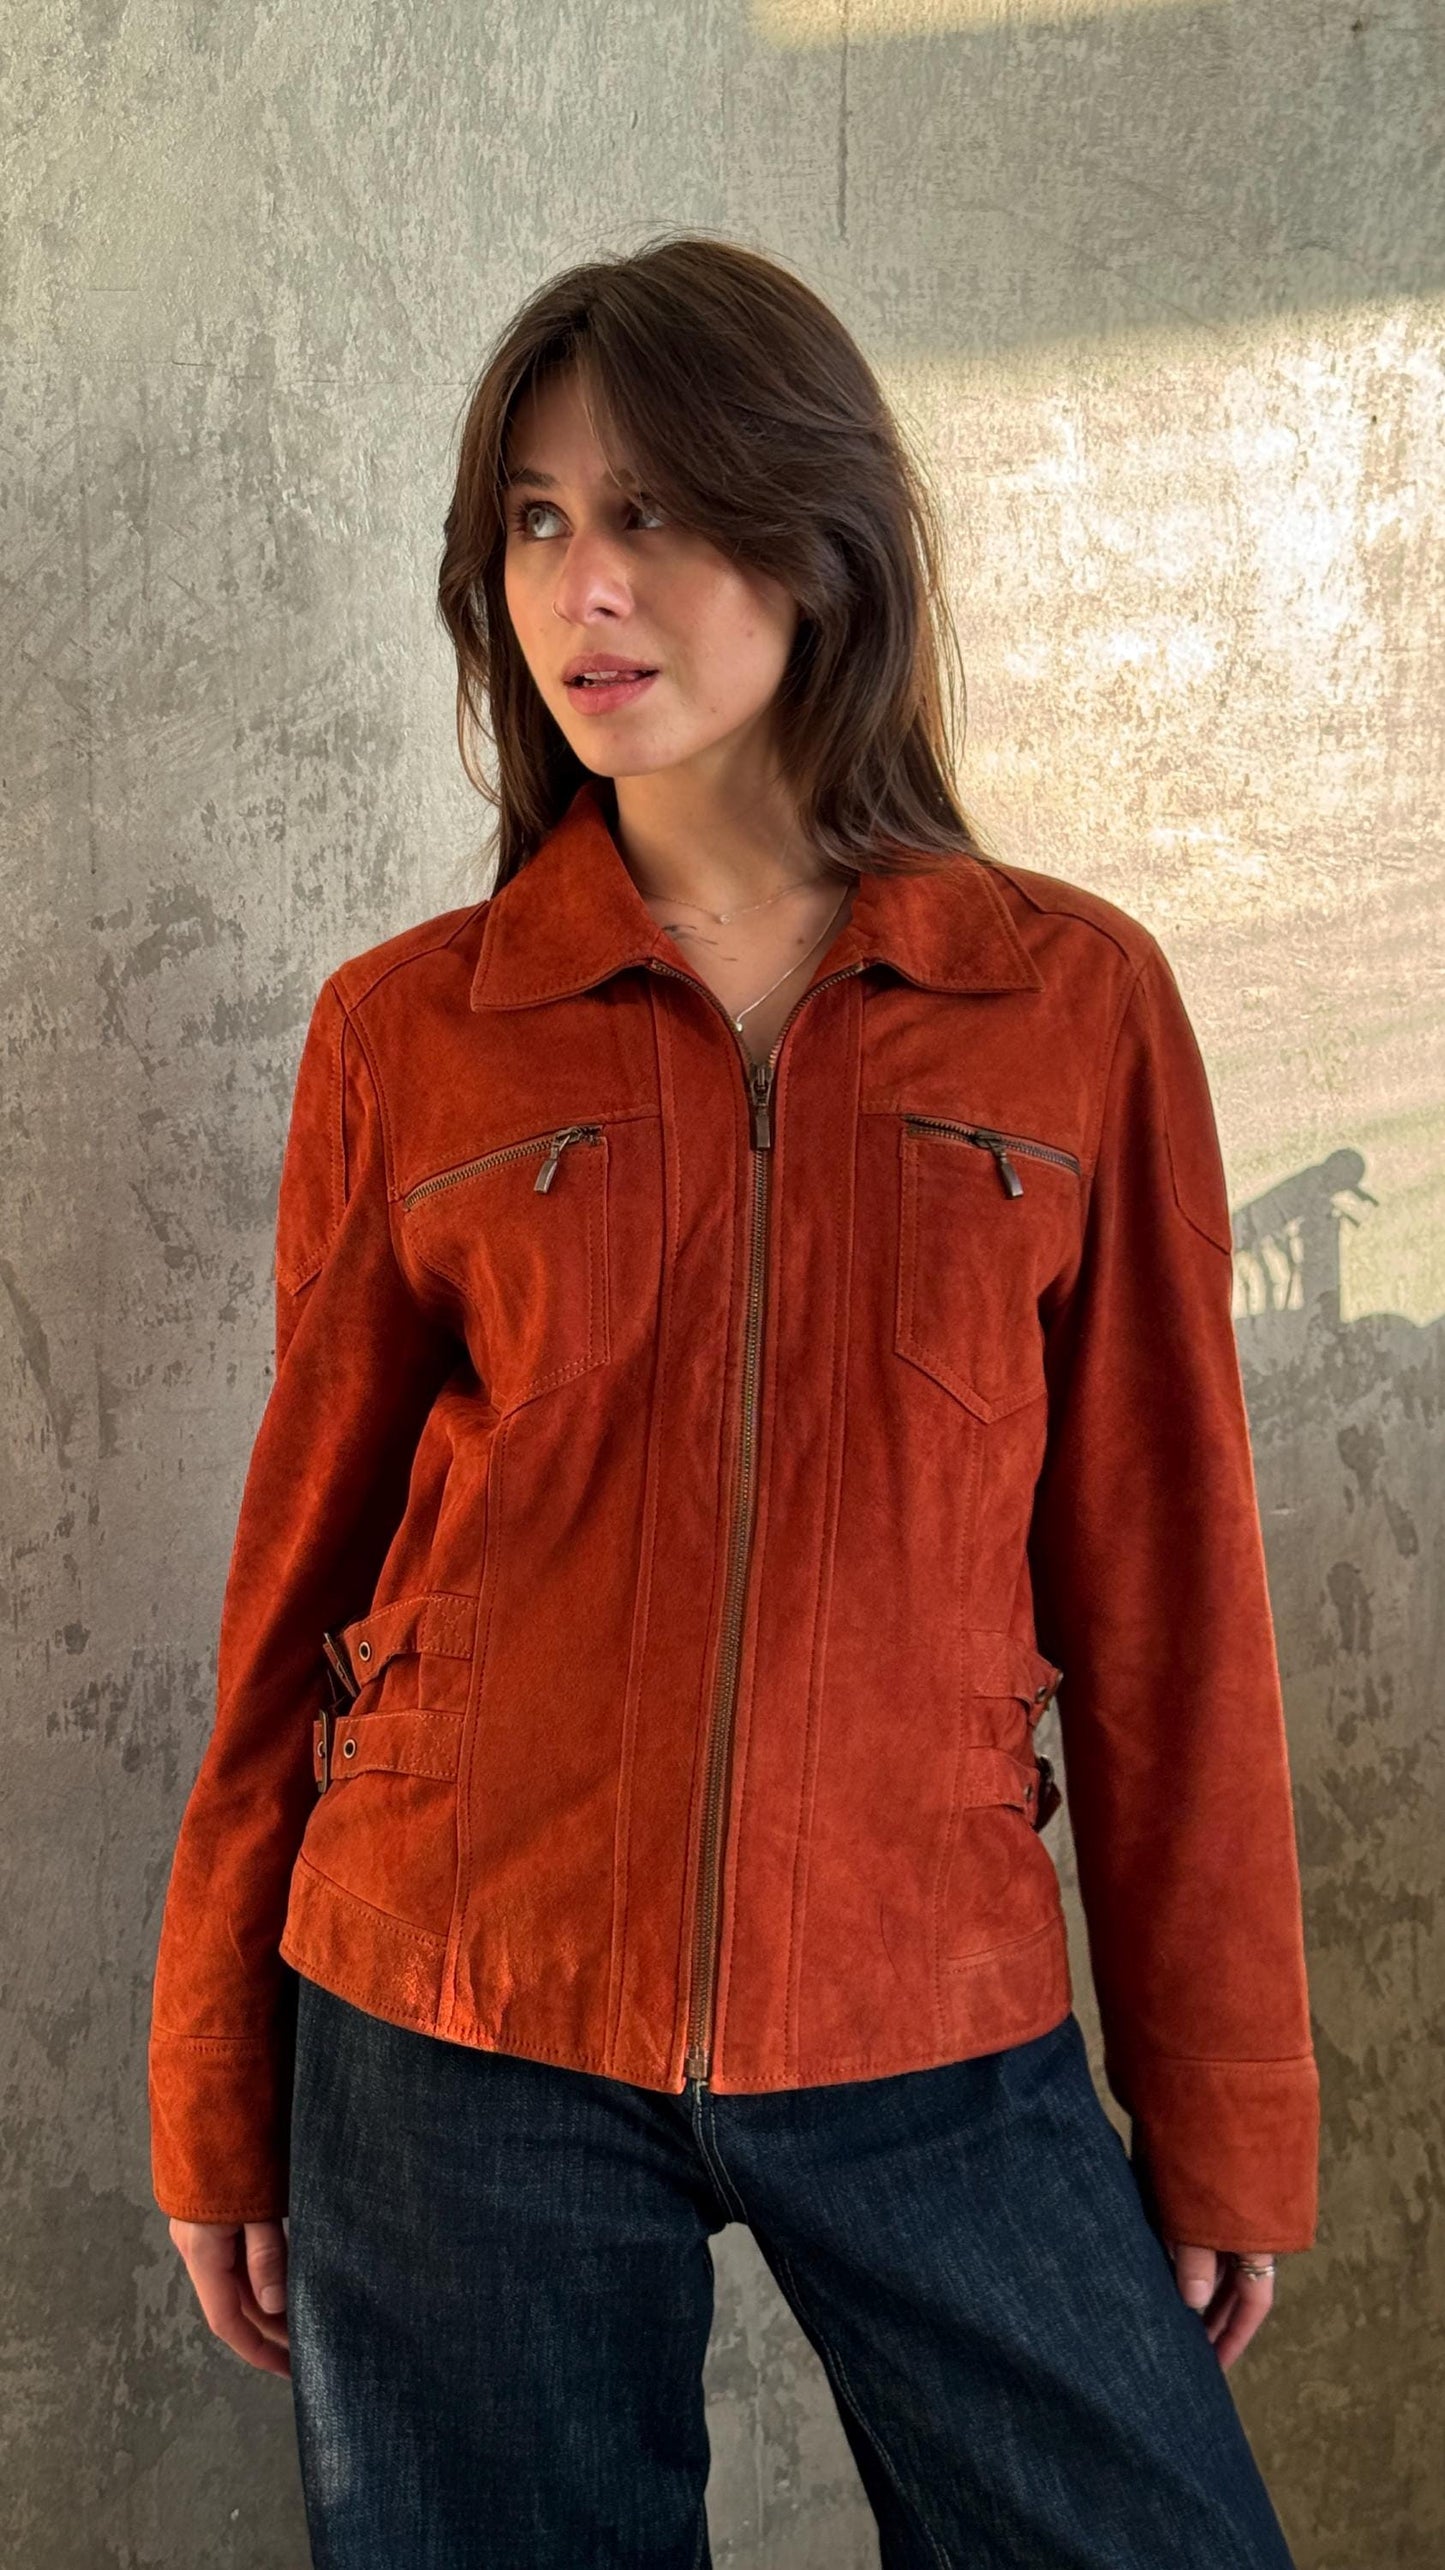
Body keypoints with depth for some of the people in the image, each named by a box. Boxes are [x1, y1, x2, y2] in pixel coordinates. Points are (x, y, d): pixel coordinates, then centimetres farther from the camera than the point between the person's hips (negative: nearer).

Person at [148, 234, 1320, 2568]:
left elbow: (1166, 1580, 1)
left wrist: (1225, 2109, 3)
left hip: (936, 2043, 0)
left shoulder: (1078, 1004, -1)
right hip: (457, 2029, 0)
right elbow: (303, 1565, 5)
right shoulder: (406, 1033, 0)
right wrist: (219, 2099, 7)